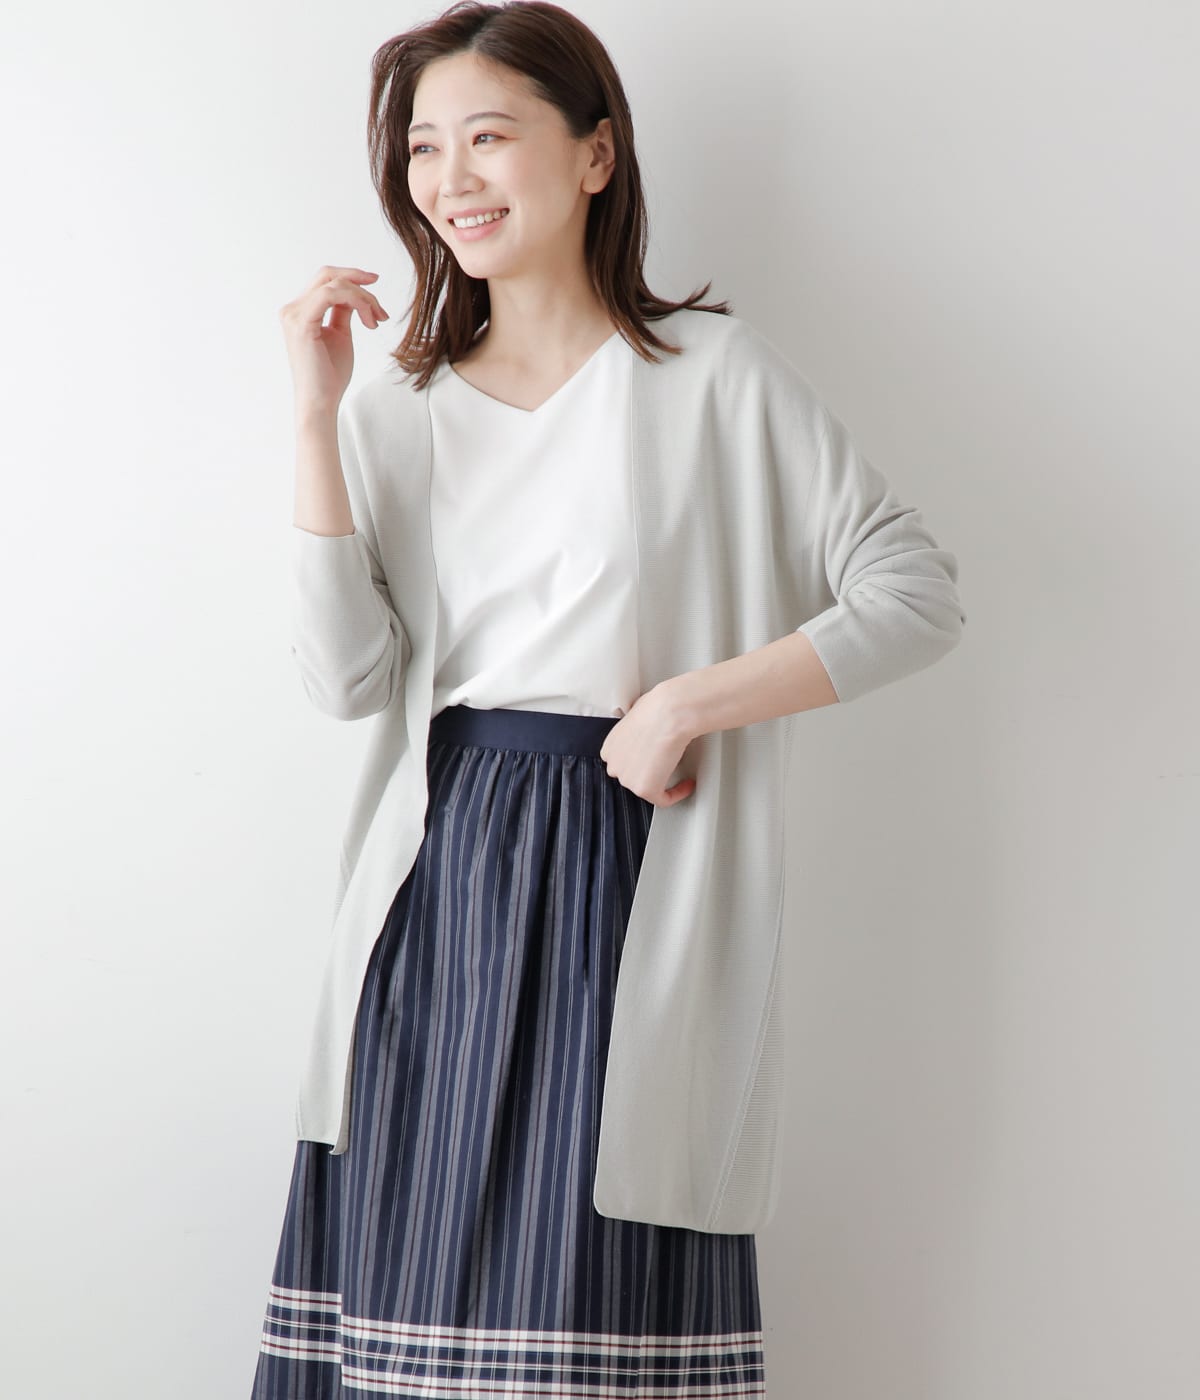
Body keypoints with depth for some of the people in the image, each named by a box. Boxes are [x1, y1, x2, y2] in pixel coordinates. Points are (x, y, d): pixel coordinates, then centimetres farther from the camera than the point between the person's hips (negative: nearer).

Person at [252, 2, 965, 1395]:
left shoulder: (705, 376, 1)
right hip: (437, 889, 4)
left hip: (619, 878, -3)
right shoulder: (398, 409, 12)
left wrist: (691, 702, -11)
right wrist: (318, 417, -5)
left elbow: (920, 590, -3)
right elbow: (350, 680, 0)